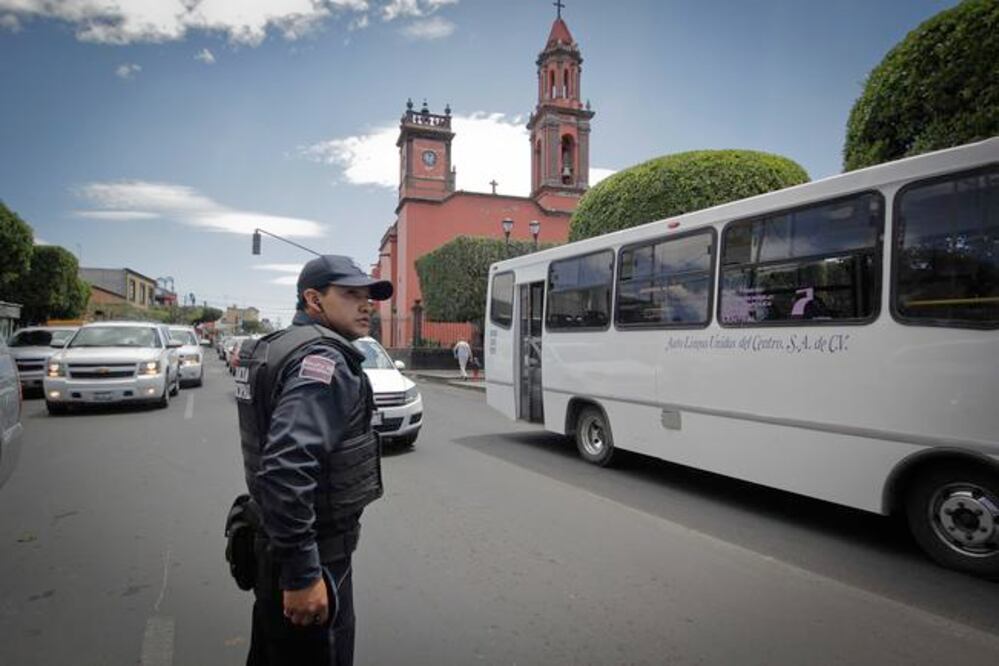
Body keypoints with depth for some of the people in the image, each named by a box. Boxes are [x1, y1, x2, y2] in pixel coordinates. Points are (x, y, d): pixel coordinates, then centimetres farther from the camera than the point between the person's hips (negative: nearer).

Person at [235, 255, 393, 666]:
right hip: (309, 557, -10)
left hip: (275, 549, 10)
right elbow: (287, 469, -33)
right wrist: (303, 574, -27)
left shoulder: (277, 348, 11)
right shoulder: (322, 360, -21)